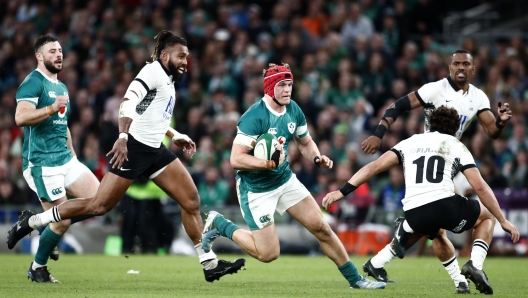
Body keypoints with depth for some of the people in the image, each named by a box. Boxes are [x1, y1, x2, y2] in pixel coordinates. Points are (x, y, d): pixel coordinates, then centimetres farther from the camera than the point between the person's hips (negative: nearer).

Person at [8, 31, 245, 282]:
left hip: (154, 151, 9)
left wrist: (175, 136, 28)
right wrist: (122, 137, -38)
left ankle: (210, 264, 6)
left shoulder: (167, 80, 17)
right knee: (100, 205, -9)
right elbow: (129, 101, -25)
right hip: (133, 148, -9)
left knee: (191, 200, 1)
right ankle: (31, 221, 3)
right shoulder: (153, 71, -10)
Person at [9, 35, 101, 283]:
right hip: (41, 163, -9)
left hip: (65, 159, 9)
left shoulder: (61, 87, 19)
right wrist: (52, 108, -32)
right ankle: (37, 268, 13)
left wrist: (72, 154, 24)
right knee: (62, 222, -10)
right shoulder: (33, 83, -10)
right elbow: (21, 117, -24)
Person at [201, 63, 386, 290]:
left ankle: (354, 278, 16)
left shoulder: (294, 110, -2)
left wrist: (317, 158, -6)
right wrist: (269, 163, -37)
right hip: (256, 190, -7)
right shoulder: (254, 117, -25)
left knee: (320, 227, 2)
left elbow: (306, 143, 15)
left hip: (285, 180, 7)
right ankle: (219, 224, 15)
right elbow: (236, 159, -27)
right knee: (268, 253, -5)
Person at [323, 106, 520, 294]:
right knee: (487, 217, 27)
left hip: (414, 215, 3)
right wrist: (503, 221, 16)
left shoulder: (410, 142, 23)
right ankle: (475, 264, 3)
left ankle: (460, 281, 27)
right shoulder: (457, 147, 17)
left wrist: (341, 192, 14)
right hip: (445, 205, -3)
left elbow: (374, 167, 13)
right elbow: (480, 187, 9)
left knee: (437, 233, 40)